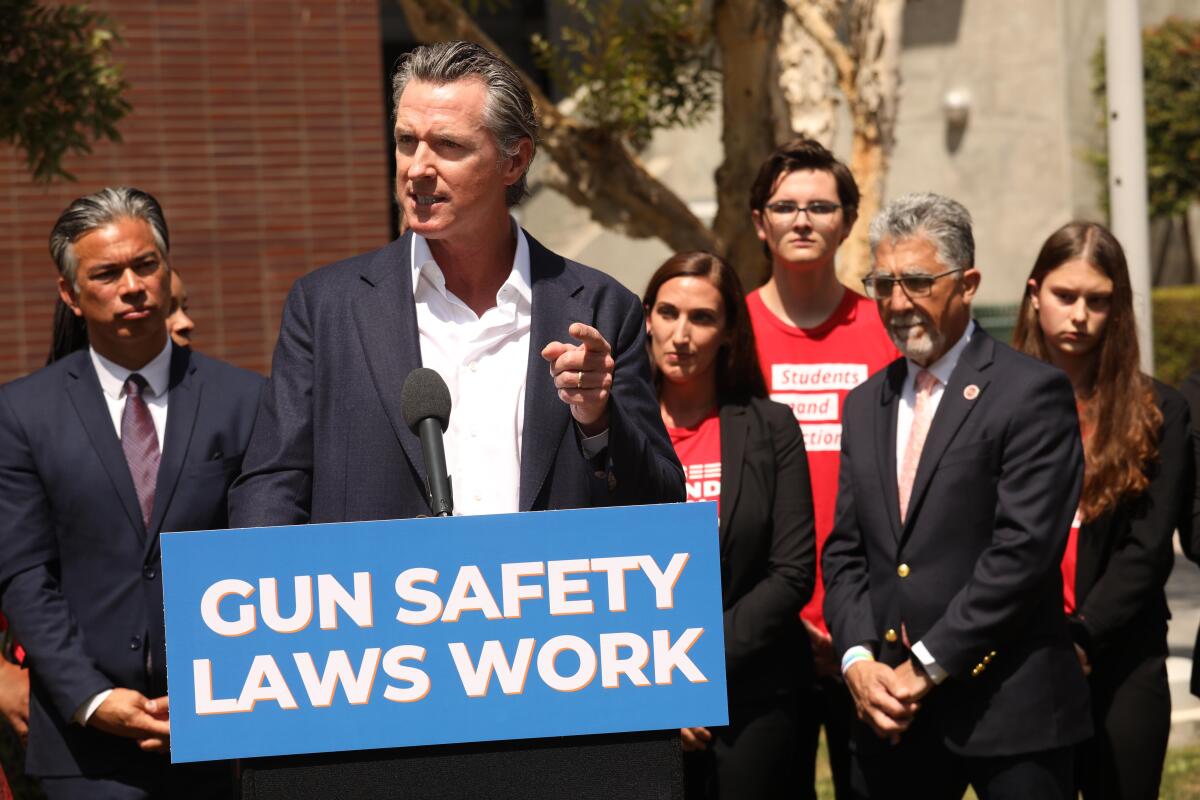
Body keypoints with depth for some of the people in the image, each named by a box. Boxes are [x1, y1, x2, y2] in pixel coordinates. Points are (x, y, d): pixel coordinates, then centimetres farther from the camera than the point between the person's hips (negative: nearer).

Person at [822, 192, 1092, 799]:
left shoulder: (1032, 394, -6)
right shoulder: (865, 405, 15)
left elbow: (1023, 550, -14)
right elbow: (845, 551, 14)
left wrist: (926, 665, -13)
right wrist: (859, 661, -3)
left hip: (1009, 708, -5)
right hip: (891, 712, 5)